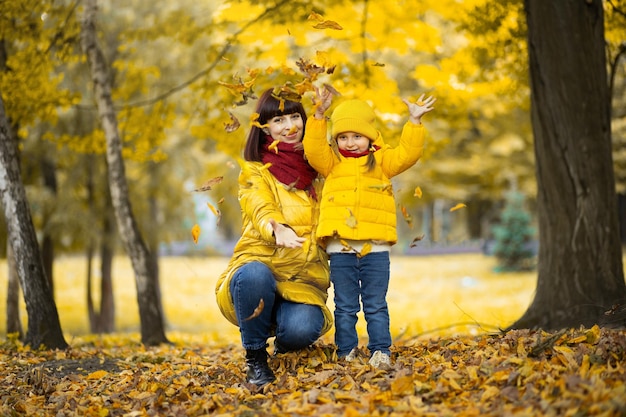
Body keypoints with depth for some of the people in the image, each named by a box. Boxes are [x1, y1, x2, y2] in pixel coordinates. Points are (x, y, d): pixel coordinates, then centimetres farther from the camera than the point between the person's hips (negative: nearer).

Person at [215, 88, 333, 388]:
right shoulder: (256, 172, 4)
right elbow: (260, 208, -16)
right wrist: (277, 228, -42)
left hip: (304, 279, 2)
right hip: (259, 266, -1)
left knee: (302, 329, -32)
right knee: (254, 275, -39)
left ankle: (284, 343, 9)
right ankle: (255, 358, -15)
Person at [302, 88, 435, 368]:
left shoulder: (381, 161, 10)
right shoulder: (332, 162, 9)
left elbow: (407, 154, -1)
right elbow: (314, 149, -6)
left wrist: (414, 122, -10)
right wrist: (319, 115, -15)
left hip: (375, 247, 0)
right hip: (340, 248, 0)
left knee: (376, 306, 5)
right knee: (345, 307, 7)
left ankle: (380, 351, 9)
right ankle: (346, 352, 14)